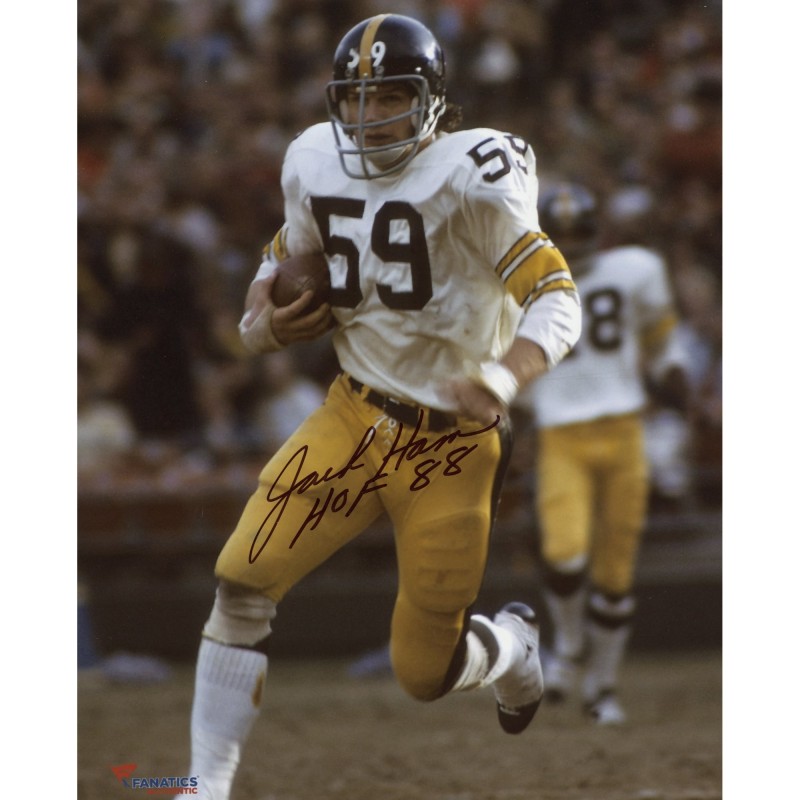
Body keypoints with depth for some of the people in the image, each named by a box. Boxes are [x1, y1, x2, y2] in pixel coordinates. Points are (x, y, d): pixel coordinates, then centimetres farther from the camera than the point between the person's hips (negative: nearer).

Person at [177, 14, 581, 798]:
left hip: (451, 444, -4)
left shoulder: (469, 178, -17)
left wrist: (498, 381, -39)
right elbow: (285, 257, 20)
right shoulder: (317, 167, 0)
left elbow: (558, 300, -21)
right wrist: (262, 323, -2)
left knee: (425, 671, 1)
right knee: (243, 579, -14)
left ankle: (514, 643, 37)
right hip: (354, 415, 4)